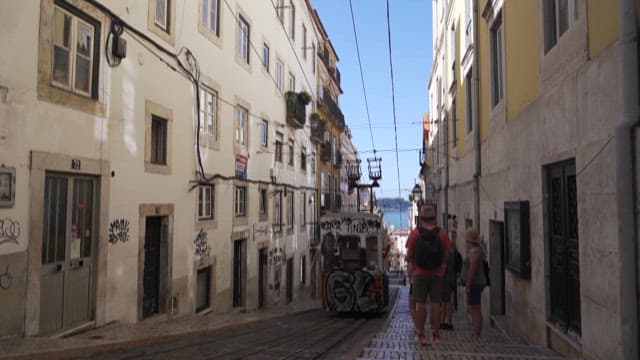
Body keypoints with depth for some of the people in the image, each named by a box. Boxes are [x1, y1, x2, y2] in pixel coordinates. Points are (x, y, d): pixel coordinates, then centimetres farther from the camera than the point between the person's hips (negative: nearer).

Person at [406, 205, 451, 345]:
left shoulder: (415, 233, -5)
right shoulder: (442, 233, -2)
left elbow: (409, 255, -3)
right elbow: (446, 256, 0)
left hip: (419, 273, -1)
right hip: (437, 274, 1)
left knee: (420, 304, 5)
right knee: (436, 304, 8)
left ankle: (421, 335, 8)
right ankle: (436, 334, 11)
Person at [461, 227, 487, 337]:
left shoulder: (474, 251, -18)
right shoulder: (475, 249, 14)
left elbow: (472, 269, -23)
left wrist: (467, 285, -20)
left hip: (474, 284, -11)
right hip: (475, 284, 11)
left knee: (475, 310, -6)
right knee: (471, 309, 17)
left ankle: (477, 334, -2)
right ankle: (476, 333, 23)